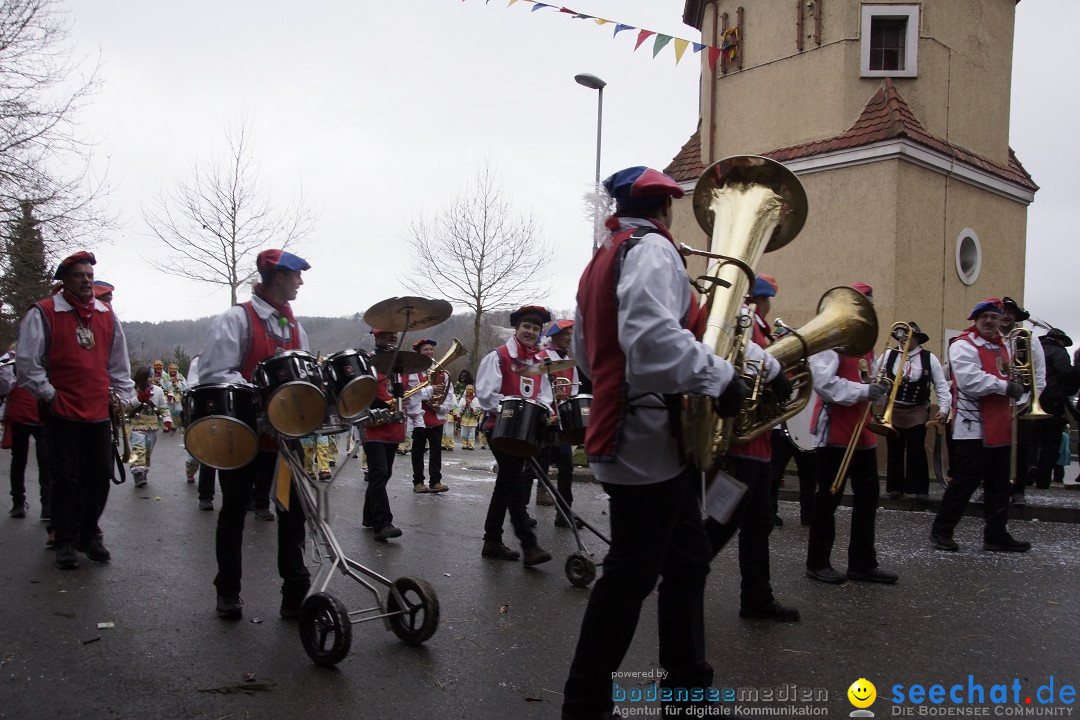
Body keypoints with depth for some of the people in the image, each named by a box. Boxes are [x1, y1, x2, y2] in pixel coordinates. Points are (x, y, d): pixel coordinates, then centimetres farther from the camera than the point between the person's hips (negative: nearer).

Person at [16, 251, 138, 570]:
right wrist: (49, 395, -7)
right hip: (62, 412, -4)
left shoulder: (107, 316, 10)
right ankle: (65, 542, 12)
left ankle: (88, 534, 23)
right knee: (66, 478, -1)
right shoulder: (43, 313, -4)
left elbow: (118, 363, 16)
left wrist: (127, 398, 11)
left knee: (101, 474, 7)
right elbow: (27, 363, -5)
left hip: (98, 412, 5)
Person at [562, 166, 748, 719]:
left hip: (647, 437, 10)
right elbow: (652, 335, -30)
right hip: (650, 439, -10)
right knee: (631, 575, -2)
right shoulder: (651, 249, -11)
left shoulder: (603, 259, 19)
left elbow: (585, 351, 25)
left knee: (686, 562, 16)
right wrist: (720, 377, -27)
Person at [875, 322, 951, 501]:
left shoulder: (929, 358, -4)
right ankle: (895, 486, 19)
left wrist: (944, 408, -7)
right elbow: (874, 378, 3)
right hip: (892, 410, 1)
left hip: (918, 411, -1)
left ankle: (920, 488, 9)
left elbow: (941, 385, -1)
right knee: (895, 450, 8)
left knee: (917, 450, -2)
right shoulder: (888, 355, -3)